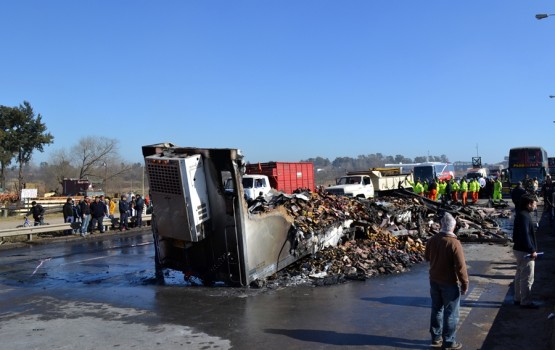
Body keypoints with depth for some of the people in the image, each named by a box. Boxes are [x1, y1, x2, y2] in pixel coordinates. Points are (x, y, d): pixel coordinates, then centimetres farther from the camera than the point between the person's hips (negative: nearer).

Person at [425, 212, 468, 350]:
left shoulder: (432, 240, -3)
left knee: (436, 309, 19)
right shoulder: (454, 243, -22)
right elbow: (460, 266, -20)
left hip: (434, 281, 6)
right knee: (450, 313, 7)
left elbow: (427, 257, 13)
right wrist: (465, 283, -9)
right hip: (450, 283, -6)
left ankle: (436, 337, 29)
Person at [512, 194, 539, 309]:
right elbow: (525, 235, -25)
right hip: (525, 252, -10)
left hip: (519, 249, 10)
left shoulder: (520, 214, 11)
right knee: (527, 278, -2)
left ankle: (518, 298, 26)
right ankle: (526, 302, 6)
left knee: (520, 275, 17)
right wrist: (532, 250, -21)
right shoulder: (524, 216, -20)